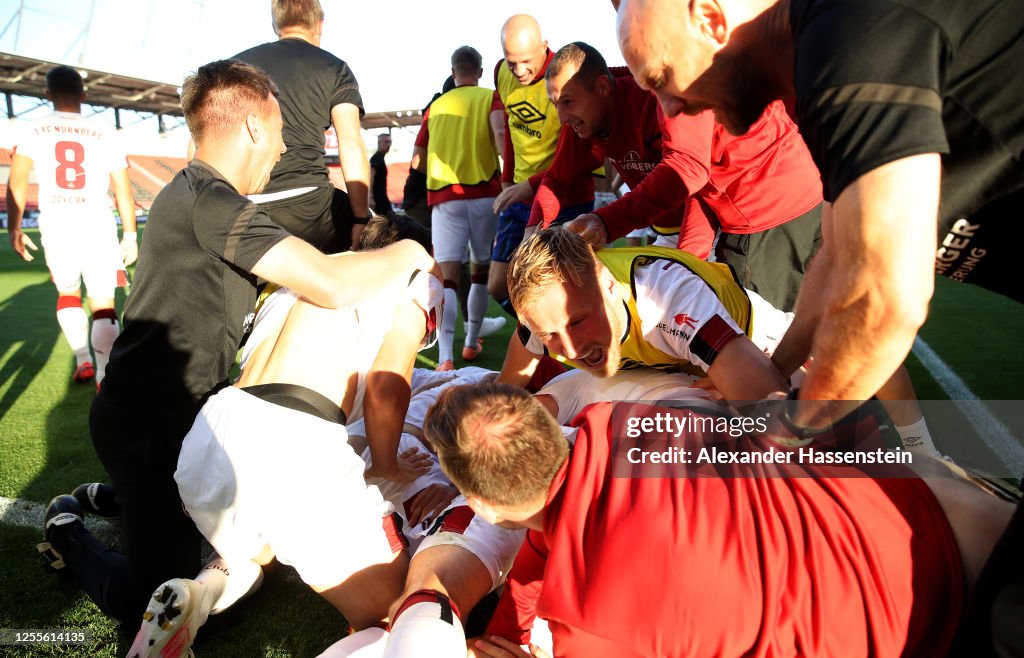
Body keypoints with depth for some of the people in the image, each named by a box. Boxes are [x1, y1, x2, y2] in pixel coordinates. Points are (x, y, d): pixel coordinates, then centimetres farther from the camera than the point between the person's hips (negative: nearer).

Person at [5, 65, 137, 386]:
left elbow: (17, 183, -2)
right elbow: (123, 190, 3)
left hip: (56, 226, 2)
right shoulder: (104, 134, 4)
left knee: (68, 293, 25)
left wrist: (14, 229, 7)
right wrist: (130, 234, 10)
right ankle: (106, 380, -7)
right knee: (103, 304, 2)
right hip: (98, 225, -1)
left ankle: (83, 361, 20)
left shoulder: (35, 131, 6)